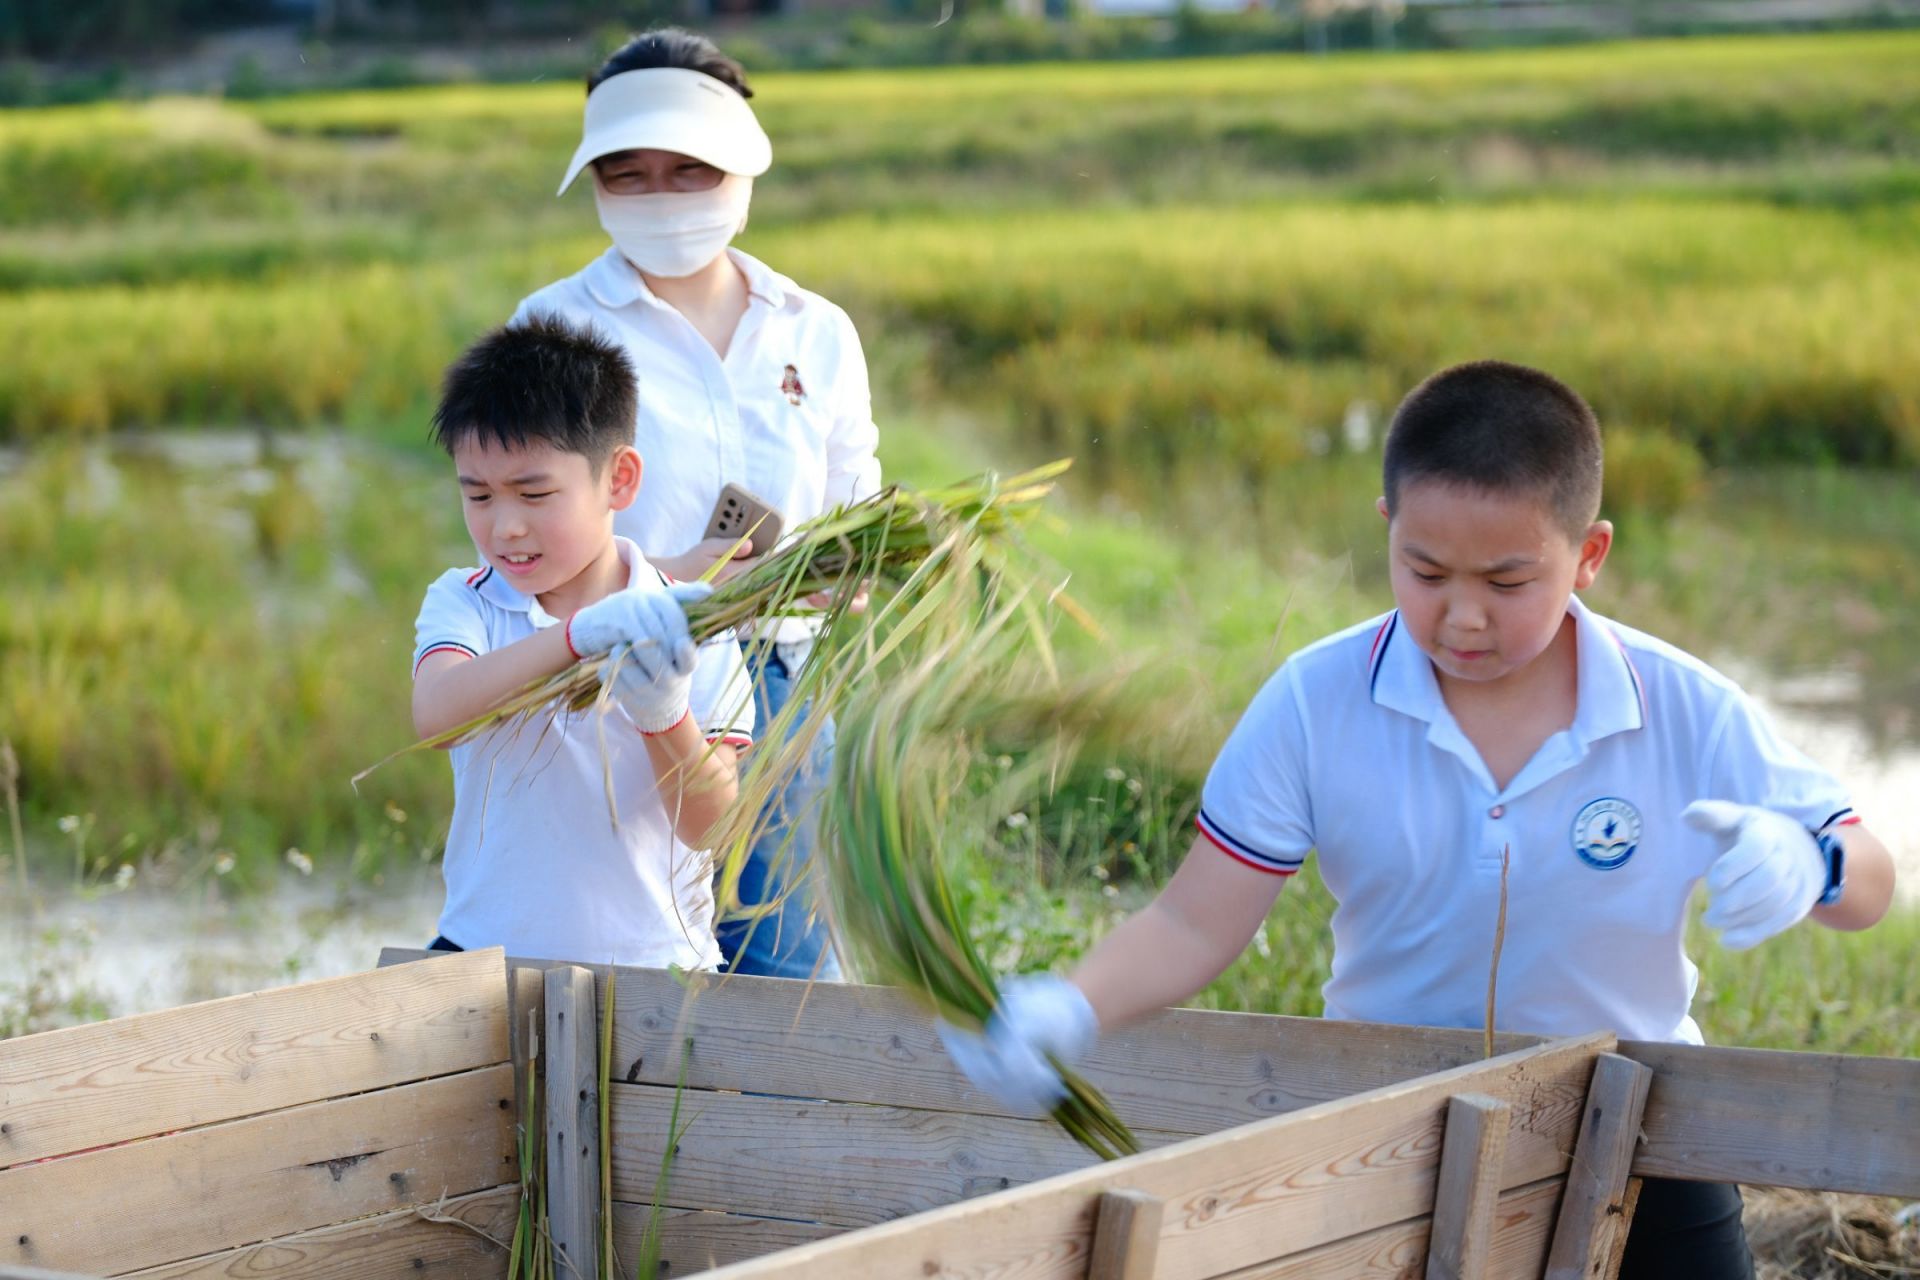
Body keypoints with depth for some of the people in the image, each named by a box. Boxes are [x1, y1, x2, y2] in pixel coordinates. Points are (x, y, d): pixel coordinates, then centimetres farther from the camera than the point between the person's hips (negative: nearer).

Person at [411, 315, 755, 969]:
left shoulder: (690, 626, 1)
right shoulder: (461, 602, 3)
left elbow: (708, 826, -4)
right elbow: (434, 713, -20)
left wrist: (665, 716, -22)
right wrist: (582, 634, -32)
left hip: (654, 959, 0)